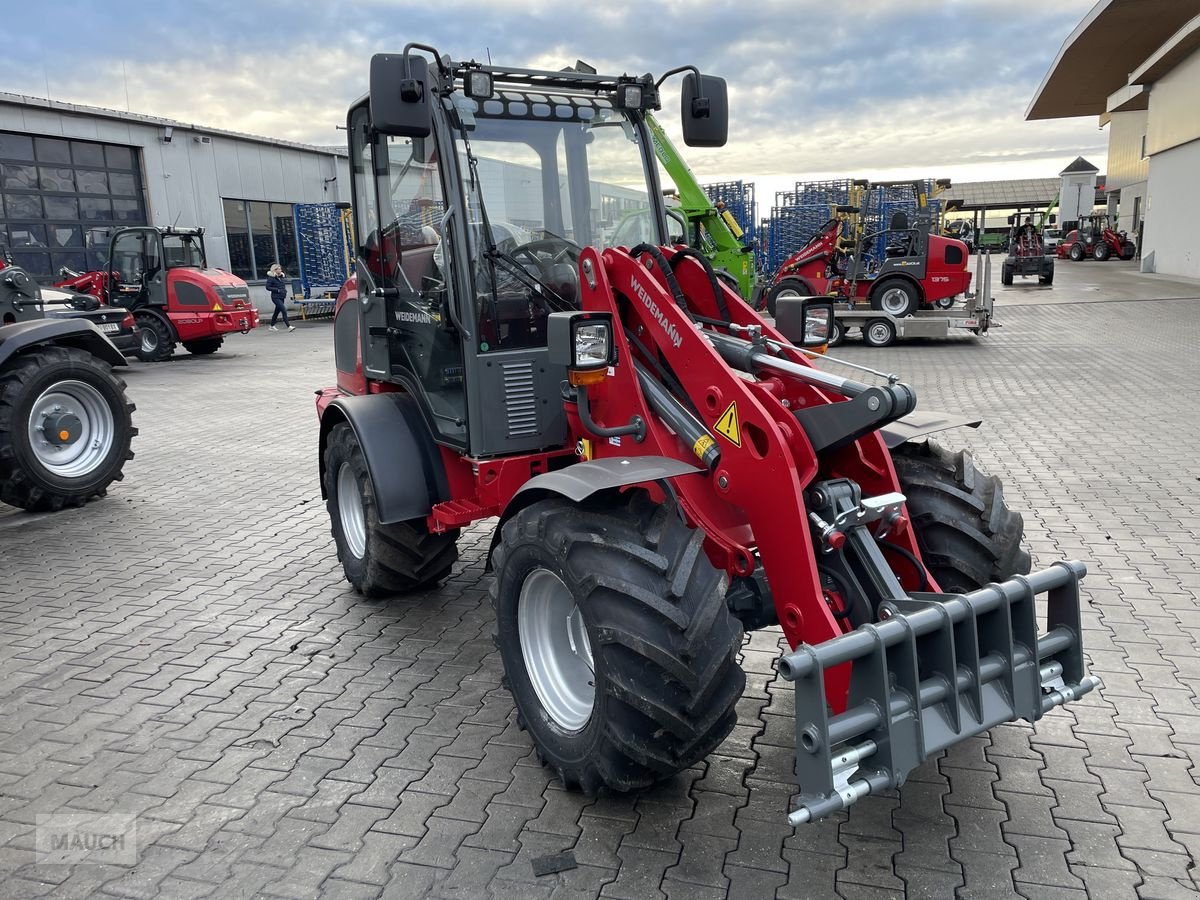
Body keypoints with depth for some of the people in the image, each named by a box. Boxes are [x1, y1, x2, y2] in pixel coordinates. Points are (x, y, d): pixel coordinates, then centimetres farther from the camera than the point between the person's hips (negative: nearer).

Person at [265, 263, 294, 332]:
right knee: (284, 310, -17)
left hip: (281, 297, 8)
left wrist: (285, 290, 4)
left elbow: (284, 285, 25)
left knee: (277, 311, 15)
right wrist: (277, 290, -18)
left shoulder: (281, 277, 12)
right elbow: (268, 287, -12)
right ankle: (288, 326, -19)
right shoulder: (271, 278, -9)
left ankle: (272, 326, 28)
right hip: (276, 297, -8)